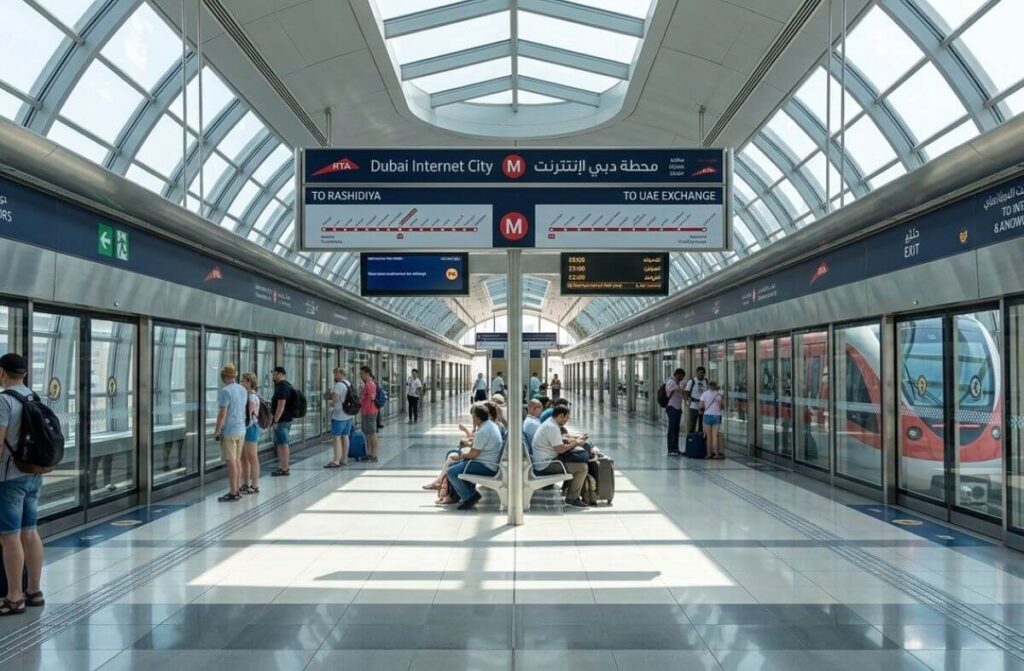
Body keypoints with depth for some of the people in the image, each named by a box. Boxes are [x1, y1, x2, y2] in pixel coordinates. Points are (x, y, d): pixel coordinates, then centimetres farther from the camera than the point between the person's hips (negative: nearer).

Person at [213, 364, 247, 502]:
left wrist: (216, 431, -9)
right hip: (241, 430, 8)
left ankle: (233, 493, 1)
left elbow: (222, 414, -18)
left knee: (231, 462, -3)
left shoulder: (225, 391, -15)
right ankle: (238, 490, 19)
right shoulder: (243, 390, 9)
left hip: (229, 431, -8)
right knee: (237, 460, 14)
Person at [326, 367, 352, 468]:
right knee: (345, 437, 12)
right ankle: (344, 460, 17)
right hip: (348, 415, 9)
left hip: (338, 415, -9)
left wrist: (332, 403, -5)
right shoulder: (349, 384, 12)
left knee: (337, 437, -7)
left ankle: (336, 461, -11)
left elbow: (335, 397, -26)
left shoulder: (338, 385, -15)